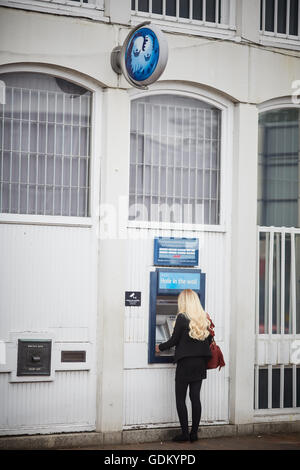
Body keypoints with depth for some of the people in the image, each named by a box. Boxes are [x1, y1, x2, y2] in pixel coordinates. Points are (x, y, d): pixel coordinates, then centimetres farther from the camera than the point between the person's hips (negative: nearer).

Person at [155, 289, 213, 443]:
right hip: (200, 363, 6)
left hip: (185, 362, -6)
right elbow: (209, 340, 11)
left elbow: (174, 340, -7)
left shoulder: (182, 318, -11)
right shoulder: (204, 319, 6)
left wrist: (160, 347, 10)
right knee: (195, 397, 8)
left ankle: (185, 433, 2)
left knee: (180, 399, 3)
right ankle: (194, 433, 10)